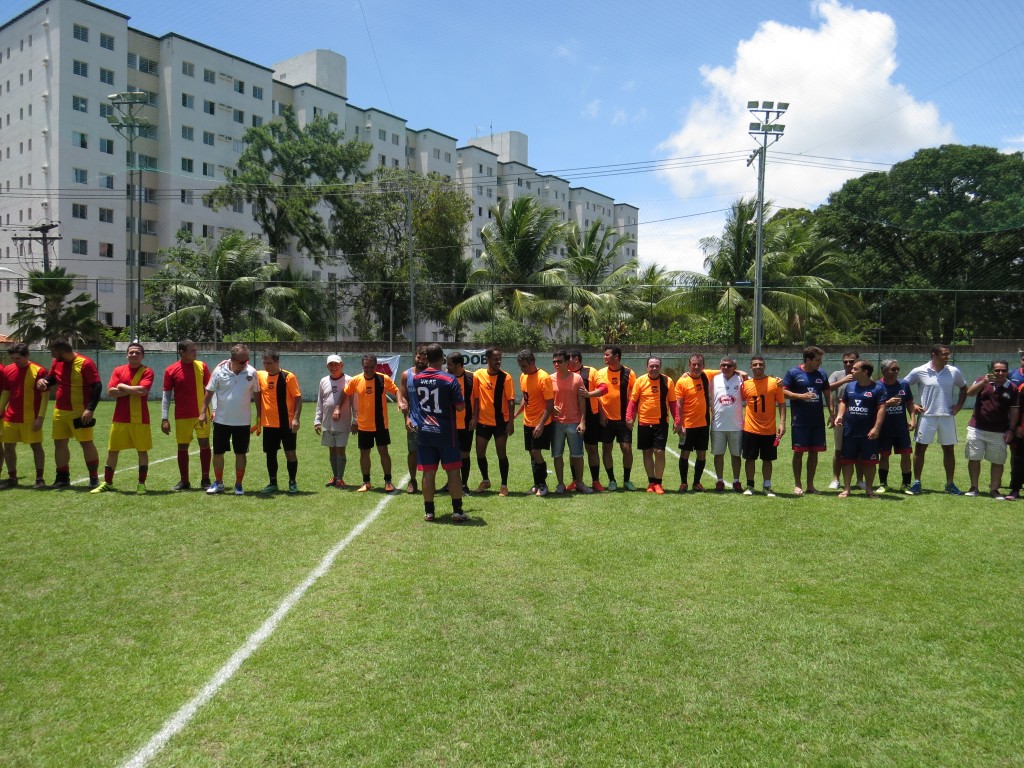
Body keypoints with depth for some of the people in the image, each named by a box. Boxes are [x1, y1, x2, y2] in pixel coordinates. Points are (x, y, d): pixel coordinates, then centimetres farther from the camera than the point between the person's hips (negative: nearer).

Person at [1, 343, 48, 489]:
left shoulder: (39, 371, -8)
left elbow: (45, 396, -8)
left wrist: (40, 417, -13)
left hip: (31, 418, -5)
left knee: (36, 446, -1)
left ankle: (39, 479, 6)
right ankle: (12, 478, 18)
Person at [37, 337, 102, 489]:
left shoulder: (85, 363, -14)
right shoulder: (56, 362, 7)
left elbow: (97, 386, -16)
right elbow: (51, 379, 24)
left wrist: (90, 408, -22)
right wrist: (42, 381, 0)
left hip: (80, 412, -7)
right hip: (60, 411, 7)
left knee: (86, 443, -2)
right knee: (59, 443, 10)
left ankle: (94, 479, 6)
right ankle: (63, 478, 21)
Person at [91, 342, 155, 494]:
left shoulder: (147, 371, -3)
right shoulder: (118, 370, 7)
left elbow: (142, 390, -19)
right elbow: (110, 392, -4)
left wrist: (123, 386, -7)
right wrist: (133, 391, -12)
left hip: (140, 420, -3)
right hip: (119, 419, 3)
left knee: (142, 451, 2)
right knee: (112, 450, 9)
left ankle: (141, 484, 12)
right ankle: (107, 483, 22)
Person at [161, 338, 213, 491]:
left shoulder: (202, 366, 2)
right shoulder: (171, 370, -2)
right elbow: (167, 395, 1)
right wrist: (164, 418, -3)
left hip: (202, 414, 0)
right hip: (182, 416, 0)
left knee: (205, 444, -1)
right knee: (182, 447, 6)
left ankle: (205, 479, 11)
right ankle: (184, 481, 17)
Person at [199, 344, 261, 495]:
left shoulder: (251, 372, -5)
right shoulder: (220, 371, -8)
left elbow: (256, 395, 5)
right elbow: (209, 392, 0)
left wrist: (259, 416, 5)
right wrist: (203, 412, -4)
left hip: (243, 421, 0)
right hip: (221, 420, 0)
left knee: (241, 453, 6)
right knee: (218, 452, 7)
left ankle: (238, 485, 17)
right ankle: (218, 483, 23)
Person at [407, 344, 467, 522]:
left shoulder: (415, 379, 2)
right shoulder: (449, 379, -12)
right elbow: (460, 407, -9)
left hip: (423, 432, 4)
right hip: (445, 432, -3)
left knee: (428, 472, 8)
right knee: (453, 471, 4)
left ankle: (429, 511, 13)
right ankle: (457, 511, 5)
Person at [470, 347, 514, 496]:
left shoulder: (505, 377, -9)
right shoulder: (478, 375, -3)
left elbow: (510, 400, -9)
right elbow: (476, 397, 4)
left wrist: (511, 421, -14)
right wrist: (474, 417, -1)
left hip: (501, 422, -3)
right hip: (483, 421, 3)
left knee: (501, 453, 1)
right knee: (480, 453, 8)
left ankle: (504, 485, 13)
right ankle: (485, 480, 29)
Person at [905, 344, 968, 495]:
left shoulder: (954, 371, 2)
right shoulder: (919, 371, -6)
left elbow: (964, 388, 18)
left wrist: (959, 405, 6)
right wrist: (912, 405, -3)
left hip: (947, 416, 3)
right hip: (926, 416, -2)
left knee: (949, 450, 8)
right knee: (920, 448, 0)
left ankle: (950, 484, 18)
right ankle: (917, 483, 9)